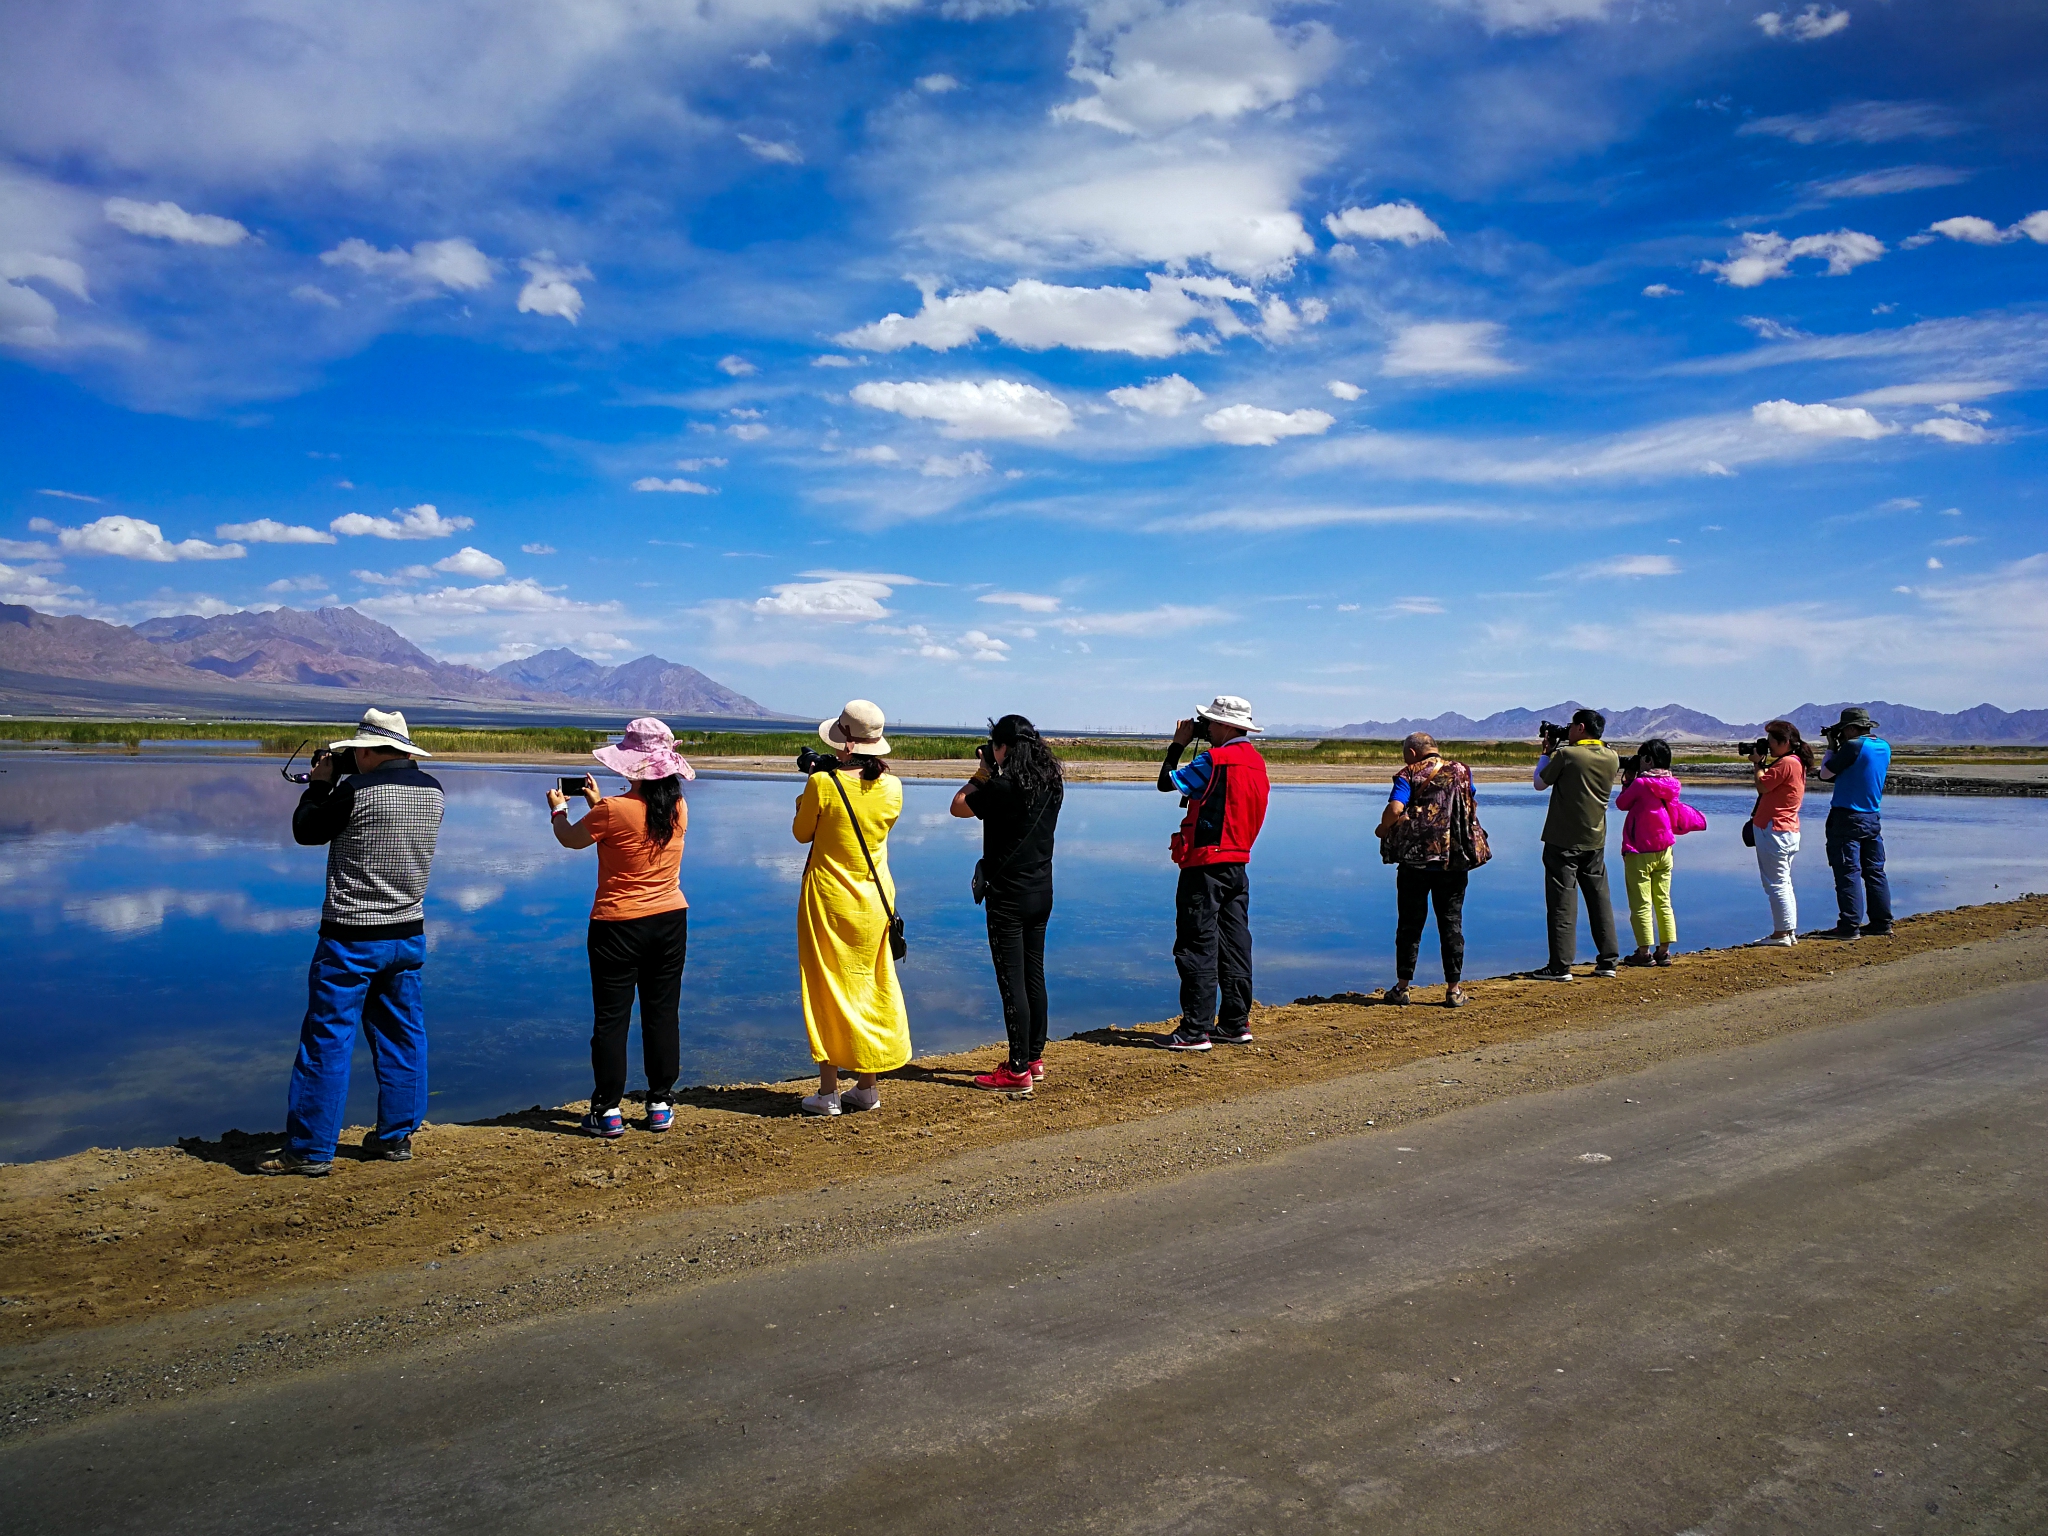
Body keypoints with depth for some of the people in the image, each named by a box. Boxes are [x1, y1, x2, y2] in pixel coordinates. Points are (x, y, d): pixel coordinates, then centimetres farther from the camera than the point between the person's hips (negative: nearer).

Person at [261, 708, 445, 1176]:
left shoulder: (356, 790, -16)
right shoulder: (431, 791, 3)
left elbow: (306, 831, -1)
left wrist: (320, 783, 12)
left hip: (351, 939, -6)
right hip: (408, 935, 6)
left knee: (327, 1040, 1)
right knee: (401, 1036, 12)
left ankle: (310, 1149, 7)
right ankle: (396, 1136, 20)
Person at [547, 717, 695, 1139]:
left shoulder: (613, 810, -18)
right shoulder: (678, 807, -2)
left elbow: (571, 839, 1)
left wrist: (558, 810, 21)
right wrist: (599, 802, 27)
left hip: (618, 924, -5)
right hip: (670, 920, 5)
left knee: (611, 1019, 5)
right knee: (663, 1014, 12)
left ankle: (607, 1112, 10)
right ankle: (660, 1105, 18)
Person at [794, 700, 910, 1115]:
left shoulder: (823, 784, -16)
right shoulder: (892, 787, -4)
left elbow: (802, 832, -1)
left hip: (829, 898, -4)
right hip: (874, 899, 4)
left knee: (828, 989, 5)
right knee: (869, 987, 14)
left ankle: (828, 1092, 8)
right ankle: (866, 1087, 20)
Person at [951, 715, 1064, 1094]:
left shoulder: (1002, 788, -19)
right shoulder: (1052, 785, 1)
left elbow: (959, 807, -5)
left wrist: (983, 773, 3)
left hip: (1008, 897, -7)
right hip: (1041, 893, 7)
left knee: (1012, 981, -2)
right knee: (1034, 976, 16)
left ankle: (1018, 1071, 2)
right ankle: (1034, 1058, 26)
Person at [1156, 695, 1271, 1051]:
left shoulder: (1215, 759, -15)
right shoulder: (1255, 760, 12)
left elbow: (1167, 782, -11)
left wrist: (1178, 744, 3)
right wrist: (1193, 743, 15)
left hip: (1206, 865, -9)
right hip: (1238, 864, 9)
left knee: (1196, 946, -5)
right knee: (1235, 945, 12)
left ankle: (1196, 1030, -5)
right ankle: (1235, 1023, 17)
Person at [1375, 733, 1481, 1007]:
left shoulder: (1409, 775, -4)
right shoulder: (1461, 772, 8)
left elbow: (1394, 809, -18)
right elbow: (1473, 807, 21)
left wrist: (1384, 830, -1)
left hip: (1415, 859, -2)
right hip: (1453, 861, 2)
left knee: (1410, 923, 6)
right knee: (1451, 923, 8)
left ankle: (1402, 987, 10)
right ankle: (1453, 989, 9)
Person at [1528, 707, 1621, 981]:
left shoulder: (1565, 755, -14)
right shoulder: (1612, 759, 3)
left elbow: (1539, 783, -1)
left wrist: (1547, 752, 12)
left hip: (1563, 841, -5)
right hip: (1595, 841, 5)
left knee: (1562, 902, -3)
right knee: (1599, 899, 13)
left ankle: (1560, 967, -3)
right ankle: (1608, 961, 18)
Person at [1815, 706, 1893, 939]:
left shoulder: (1853, 746, -16)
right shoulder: (1884, 746, 8)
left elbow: (1825, 773, -8)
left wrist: (1831, 748, 5)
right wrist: (1840, 747, 16)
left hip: (1847, 818, -8)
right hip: (1873, 818, 8)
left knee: (1848, 872, -6)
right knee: (1875, 872, 12)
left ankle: (1849, 926, -7)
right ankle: (1882, 923, 15)